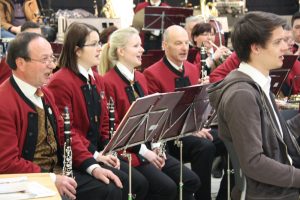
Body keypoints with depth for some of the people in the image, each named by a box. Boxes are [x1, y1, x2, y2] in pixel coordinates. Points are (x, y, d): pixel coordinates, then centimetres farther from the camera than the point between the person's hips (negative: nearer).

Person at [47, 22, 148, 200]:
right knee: (122, 183, -24)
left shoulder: (97, 80, 14)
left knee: (140, 183, -8)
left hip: (98, 151, 8)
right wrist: (94, 154, -18)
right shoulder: (60, 82, -14)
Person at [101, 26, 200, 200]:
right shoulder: (108, 82, -14)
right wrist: (143, 151, -17)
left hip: (148, 148, 8)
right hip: (127, 151, -8)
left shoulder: (140, 78, 14)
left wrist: (155, 146, 1)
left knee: (191, 181, -3)